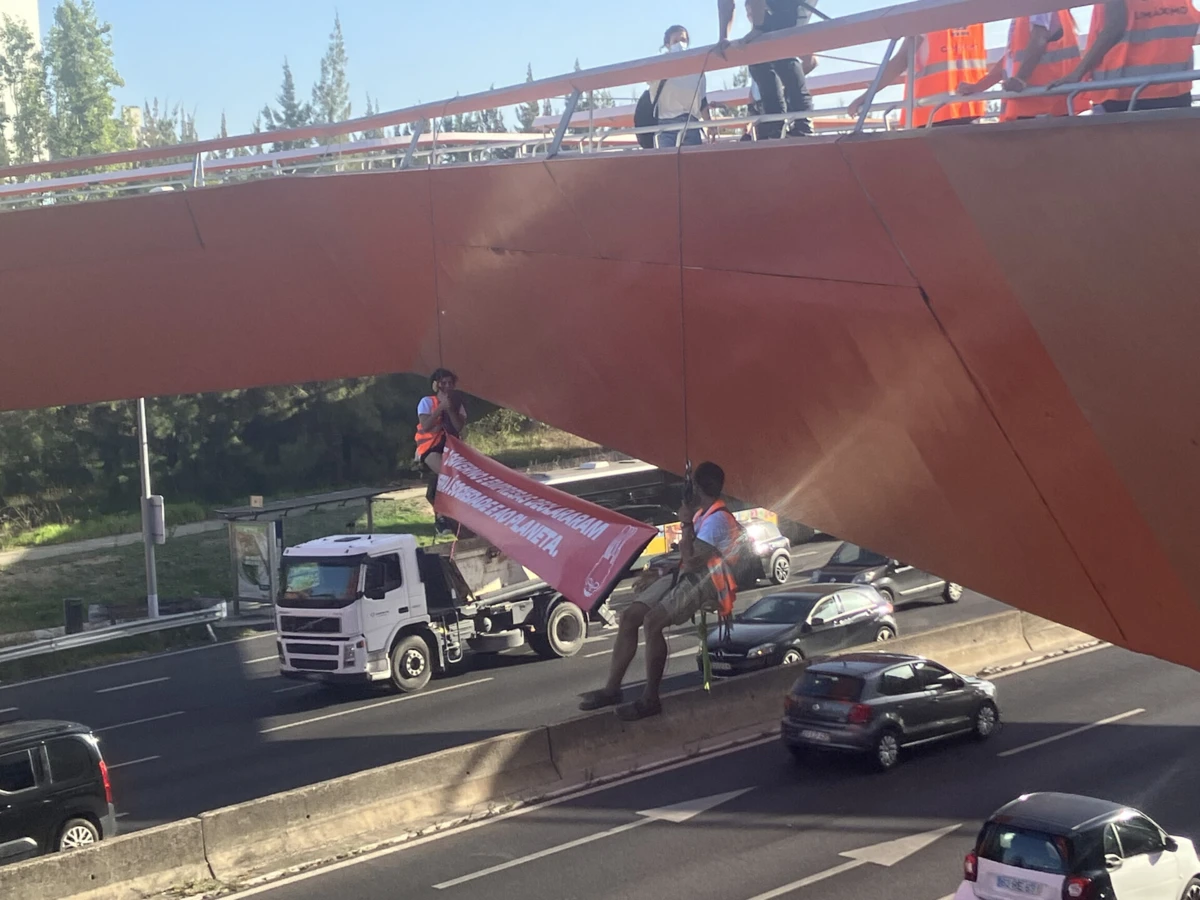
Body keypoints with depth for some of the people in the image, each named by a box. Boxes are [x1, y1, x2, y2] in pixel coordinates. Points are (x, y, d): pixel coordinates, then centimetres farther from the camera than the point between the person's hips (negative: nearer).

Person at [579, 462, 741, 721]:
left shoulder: (718, 519, -16)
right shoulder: (702, 513, 17)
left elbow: (692, 562, -22)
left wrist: (687, 525, -13)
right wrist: (658, 574, 13)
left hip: (706, 581, -10)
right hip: (686, 576, 10)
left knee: (652, 621, -30)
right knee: (629, 616, -4)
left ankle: (650, 699, -23)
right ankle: (612, 688, -2)